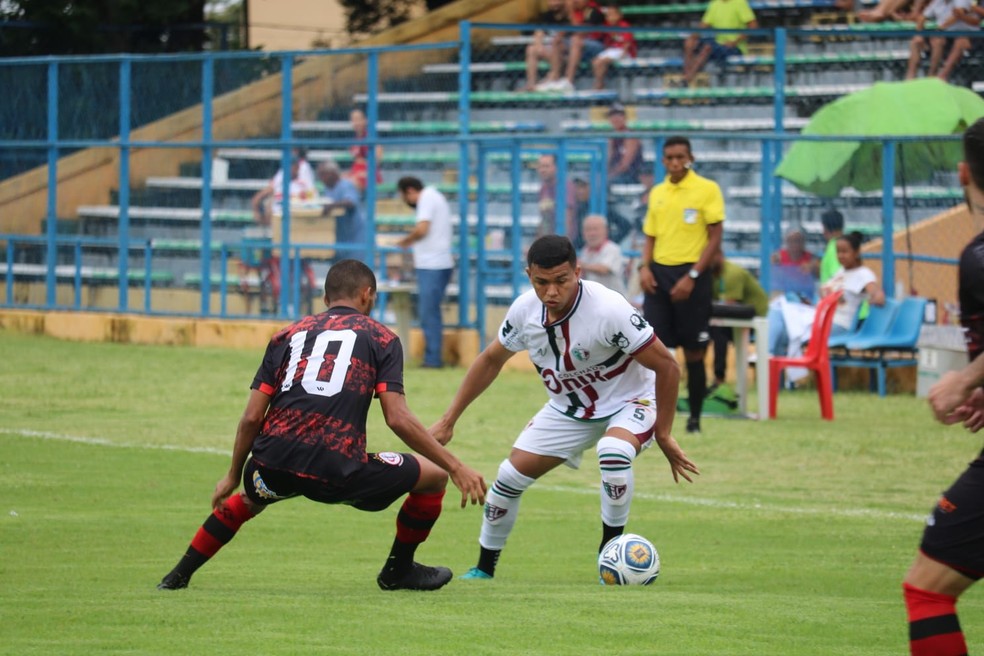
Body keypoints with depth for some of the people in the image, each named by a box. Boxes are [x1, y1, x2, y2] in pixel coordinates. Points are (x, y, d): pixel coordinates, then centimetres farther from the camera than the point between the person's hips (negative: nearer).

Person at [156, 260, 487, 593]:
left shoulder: (288, 335, 20)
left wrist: (233, 476, 26)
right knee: (434, 476, 16)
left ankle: (179, 576, 37)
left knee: (247, 500, 40)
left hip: (273, 465, 5)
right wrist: (455, 466, 2)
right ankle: (398, 571, 29)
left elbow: (252, 417, 15)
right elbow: (397, 419, -2)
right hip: (337, 471, -5)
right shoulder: (381, 338, 10)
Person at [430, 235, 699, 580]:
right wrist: (448, 420, 5)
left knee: (613, 452, -37)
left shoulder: (608, 309, -32)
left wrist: (663, 435, -19)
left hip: (630, 403, -5)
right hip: (568, 409, 5)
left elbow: (667, 366, -24)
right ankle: (484, 570, 19)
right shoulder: (525, 309, -15)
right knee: (510, 475, -3)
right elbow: (491, 360, 5)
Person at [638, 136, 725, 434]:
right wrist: (645, 267, -2)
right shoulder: (657, 193, 12)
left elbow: (715, 236, -7)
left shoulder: (707, 189, -4)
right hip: (659, 274, 4)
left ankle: (694, 418, 11)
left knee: (694, 353, 1)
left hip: (691, 276, -4)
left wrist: (692, 277, -14)